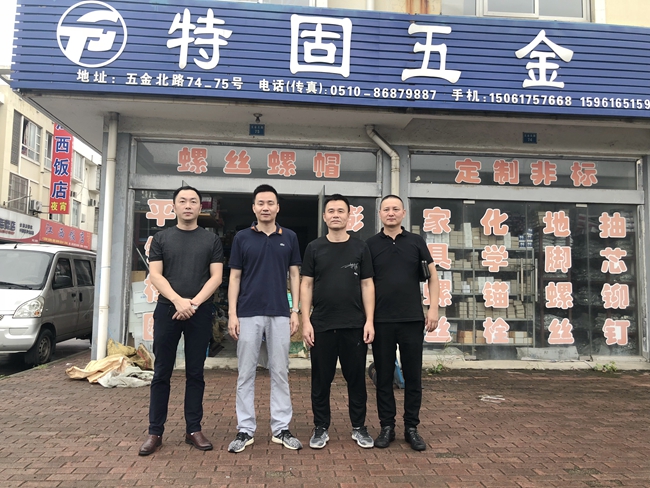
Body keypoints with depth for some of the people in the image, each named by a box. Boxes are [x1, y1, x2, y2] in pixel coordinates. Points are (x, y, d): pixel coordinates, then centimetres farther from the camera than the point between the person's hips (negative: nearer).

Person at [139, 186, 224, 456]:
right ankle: (155, 432, 12)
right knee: (161, 373, 4)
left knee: (195, 373, 6)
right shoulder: (161, 238, 8)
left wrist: (194, 303, -13)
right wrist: (178, 301, -14)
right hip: (167, 311, 0)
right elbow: (155, 274, 0)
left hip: (200, 313, 0)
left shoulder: (211, 240, 7)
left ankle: (194, 429, 15)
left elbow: (216, 276, 0)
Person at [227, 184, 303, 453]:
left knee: (280, 373, 7)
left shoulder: (289, 237, 6)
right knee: (246, 373, 5)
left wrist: (295, 311, 0)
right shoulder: (242, 237, 3)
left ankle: (281, 428, 18)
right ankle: (246, 429, 16)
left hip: (280, 314, 1)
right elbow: (235, 277, 3)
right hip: (248, 314, -1)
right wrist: (232, 313, -5)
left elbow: (294, 275, 7)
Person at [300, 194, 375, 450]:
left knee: (356, 378, 9)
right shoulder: (314, 248, 3)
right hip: (322, 325, 0)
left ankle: (359, 427, 24)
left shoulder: (360, 248, 4)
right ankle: (321, 428, 23)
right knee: (321, 379, 9)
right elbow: (306, 285, 3)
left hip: (354, 325, 0)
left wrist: (369, 320, -3)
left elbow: (367, 285, 4)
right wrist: (306, 320, -5)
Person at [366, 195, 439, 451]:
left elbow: (432, 276, 7)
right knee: (384, 376, 8)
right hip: (381, 321, 0)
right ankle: (387, 427, 20)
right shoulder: (371, 244, 5)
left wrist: (433, 308, -3)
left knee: (413, 376, 7)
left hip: (413, 319, 1)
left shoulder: (416, 241, 6)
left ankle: (411, 427, 20)